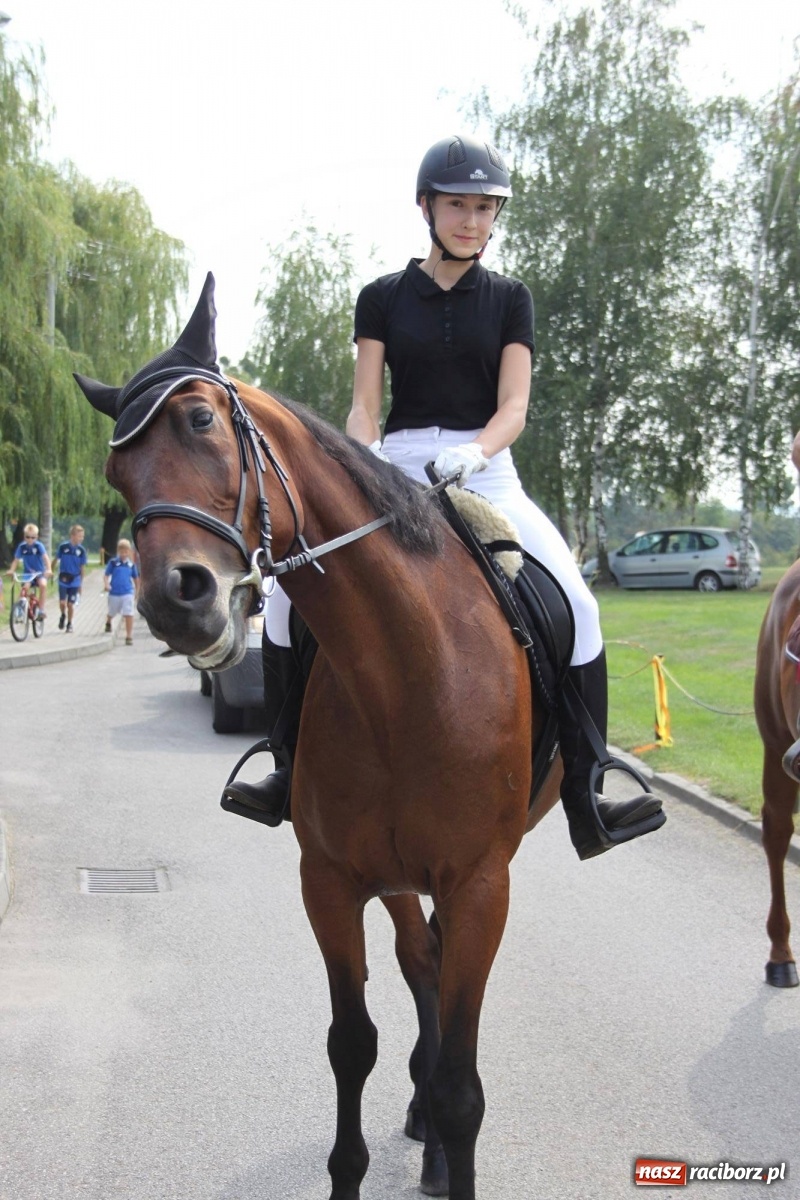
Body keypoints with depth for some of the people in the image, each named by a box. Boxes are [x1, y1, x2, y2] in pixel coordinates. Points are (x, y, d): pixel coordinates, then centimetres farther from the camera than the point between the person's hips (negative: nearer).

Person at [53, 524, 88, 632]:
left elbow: (82, 567, 3)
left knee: (70, 604, 2)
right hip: (63, 580, 0)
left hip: (74, 581, 1)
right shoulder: (63, 546, -8)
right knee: (62, 602, -7)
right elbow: (55, 559, 6)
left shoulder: (81, 550, -4)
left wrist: (81, 583, 5)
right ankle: (63, 616, 25)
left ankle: (69, 624, 21)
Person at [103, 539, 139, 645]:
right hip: (114, 592, 0)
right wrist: (106, 584, -22)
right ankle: (108, 623, 54)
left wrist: (137, 592, 17)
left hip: (128, 593, 0)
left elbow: (136, 578, 13)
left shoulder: (131, 564, 2)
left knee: (129, 614, -9)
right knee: (112, 612, 20)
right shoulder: (113, 562, -5)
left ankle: (129, 636, -4)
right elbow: (106, 575, -3)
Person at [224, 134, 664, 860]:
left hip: (485, 475, 0)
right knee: (291, 592, -17)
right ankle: (293, 773, -3)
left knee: (575, 604, -21)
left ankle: (584, 802, -16)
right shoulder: (383, 298, 8)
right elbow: (364, 407, 3)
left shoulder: (509, 299, 8)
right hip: (397, 472, 1)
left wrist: (474, 452, -24)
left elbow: (513, 406, -2)